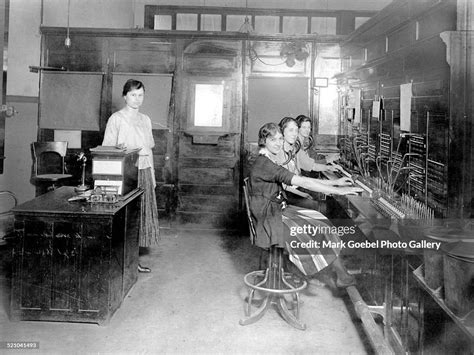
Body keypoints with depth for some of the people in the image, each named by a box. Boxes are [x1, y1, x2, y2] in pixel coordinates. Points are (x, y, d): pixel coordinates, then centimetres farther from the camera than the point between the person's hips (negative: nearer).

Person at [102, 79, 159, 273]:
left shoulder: (145, 119, 14)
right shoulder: (116, 118, -4)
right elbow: (107, 148, -6)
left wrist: (152, 175, 15)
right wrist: (119, 149, -27)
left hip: (143, 171, 6)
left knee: (141, 214, 7)